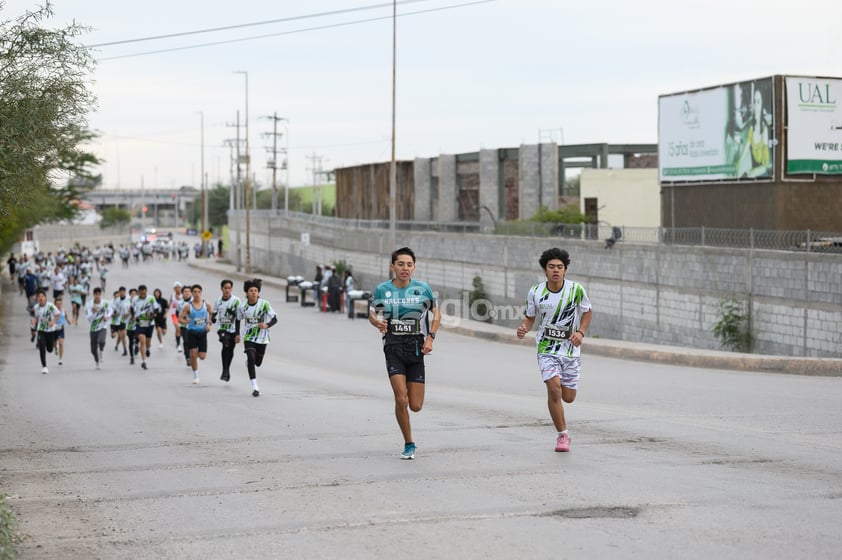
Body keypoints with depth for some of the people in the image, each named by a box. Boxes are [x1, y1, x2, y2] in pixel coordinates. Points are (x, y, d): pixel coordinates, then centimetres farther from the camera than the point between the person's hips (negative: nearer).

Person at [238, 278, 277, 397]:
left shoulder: (265, 304, -13)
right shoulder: (243, 307, -5)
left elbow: (275, 318, -13)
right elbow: (239, 319, 12)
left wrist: (267, 325, -32)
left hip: (262, 337, 0)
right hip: (248, 337, 0)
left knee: (257, 362, 12)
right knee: (251, 358, -19)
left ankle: (249, 362, 52)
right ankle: (255, 387, -16)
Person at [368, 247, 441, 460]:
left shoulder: (422, 288, -2)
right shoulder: (382, 289, -2)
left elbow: (436, 313, 10)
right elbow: (372, 313, 11)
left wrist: (430, 337, -3)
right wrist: (377, 323, -12)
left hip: (416, 348, 1)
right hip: (393, 347, -1)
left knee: (416, 406, 0)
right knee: (401, 400, -14)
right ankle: (409, 444, 4)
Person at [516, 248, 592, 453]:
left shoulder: (576, 289, -8)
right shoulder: (535, 292, -6)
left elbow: (587, 312, 8)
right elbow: (530, 317, 8)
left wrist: (580, 332, -8)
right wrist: (523, 329, -14)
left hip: (570, 349, 1)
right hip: (546, 348, -1)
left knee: (568, 397, 2)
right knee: (554, 389, -21)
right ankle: (562, 435, -5)